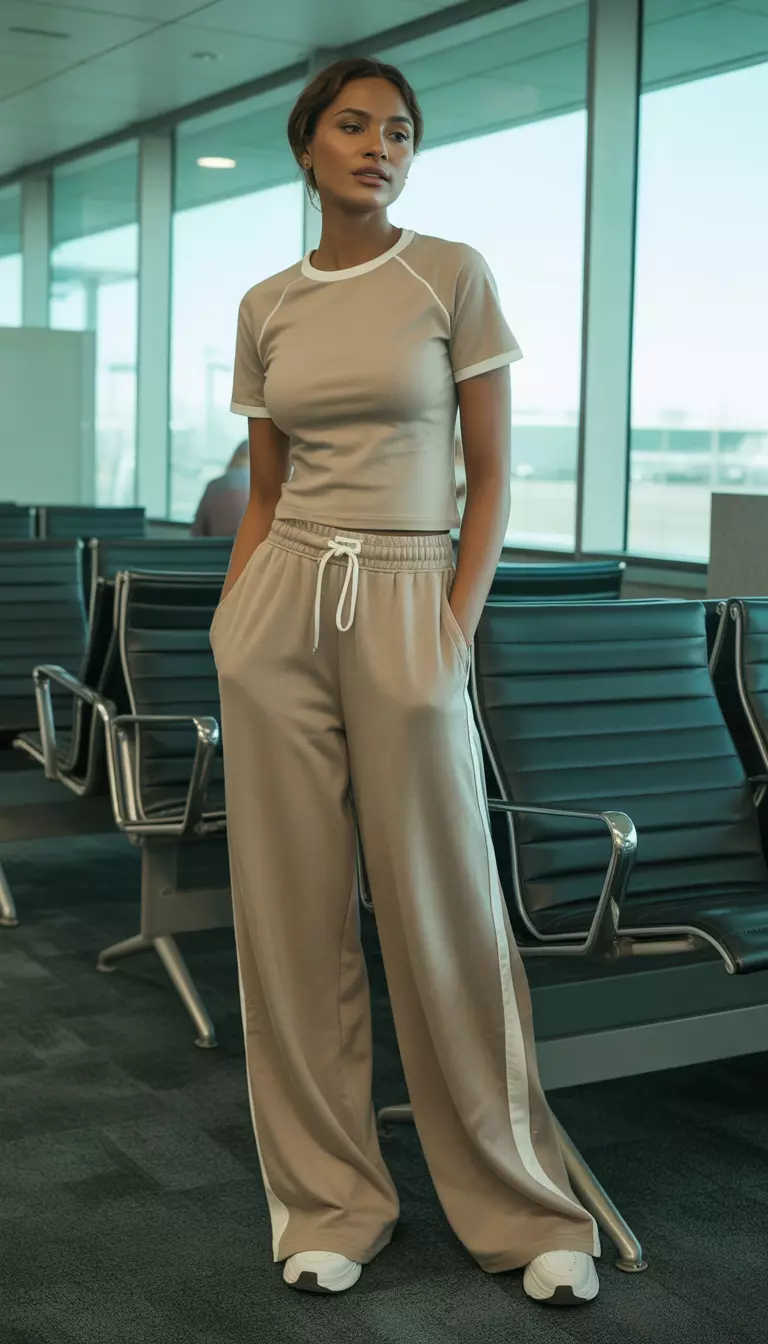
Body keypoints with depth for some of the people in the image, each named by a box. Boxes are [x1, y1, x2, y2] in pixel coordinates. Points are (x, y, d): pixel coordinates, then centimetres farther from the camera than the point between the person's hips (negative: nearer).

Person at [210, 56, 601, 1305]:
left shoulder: (454, 276, 1)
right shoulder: (265, 308, 11)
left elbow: (492, 472, 0)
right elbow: (264, 493, 15)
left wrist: (458, 627, -9)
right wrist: (231, 623, 4)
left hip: (404, 605, -3)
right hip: (279, 605, 3)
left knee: (445, 916, 0)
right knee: (292, 909, 4)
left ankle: (528, 1208, 18)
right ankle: (330, 1201, 20)